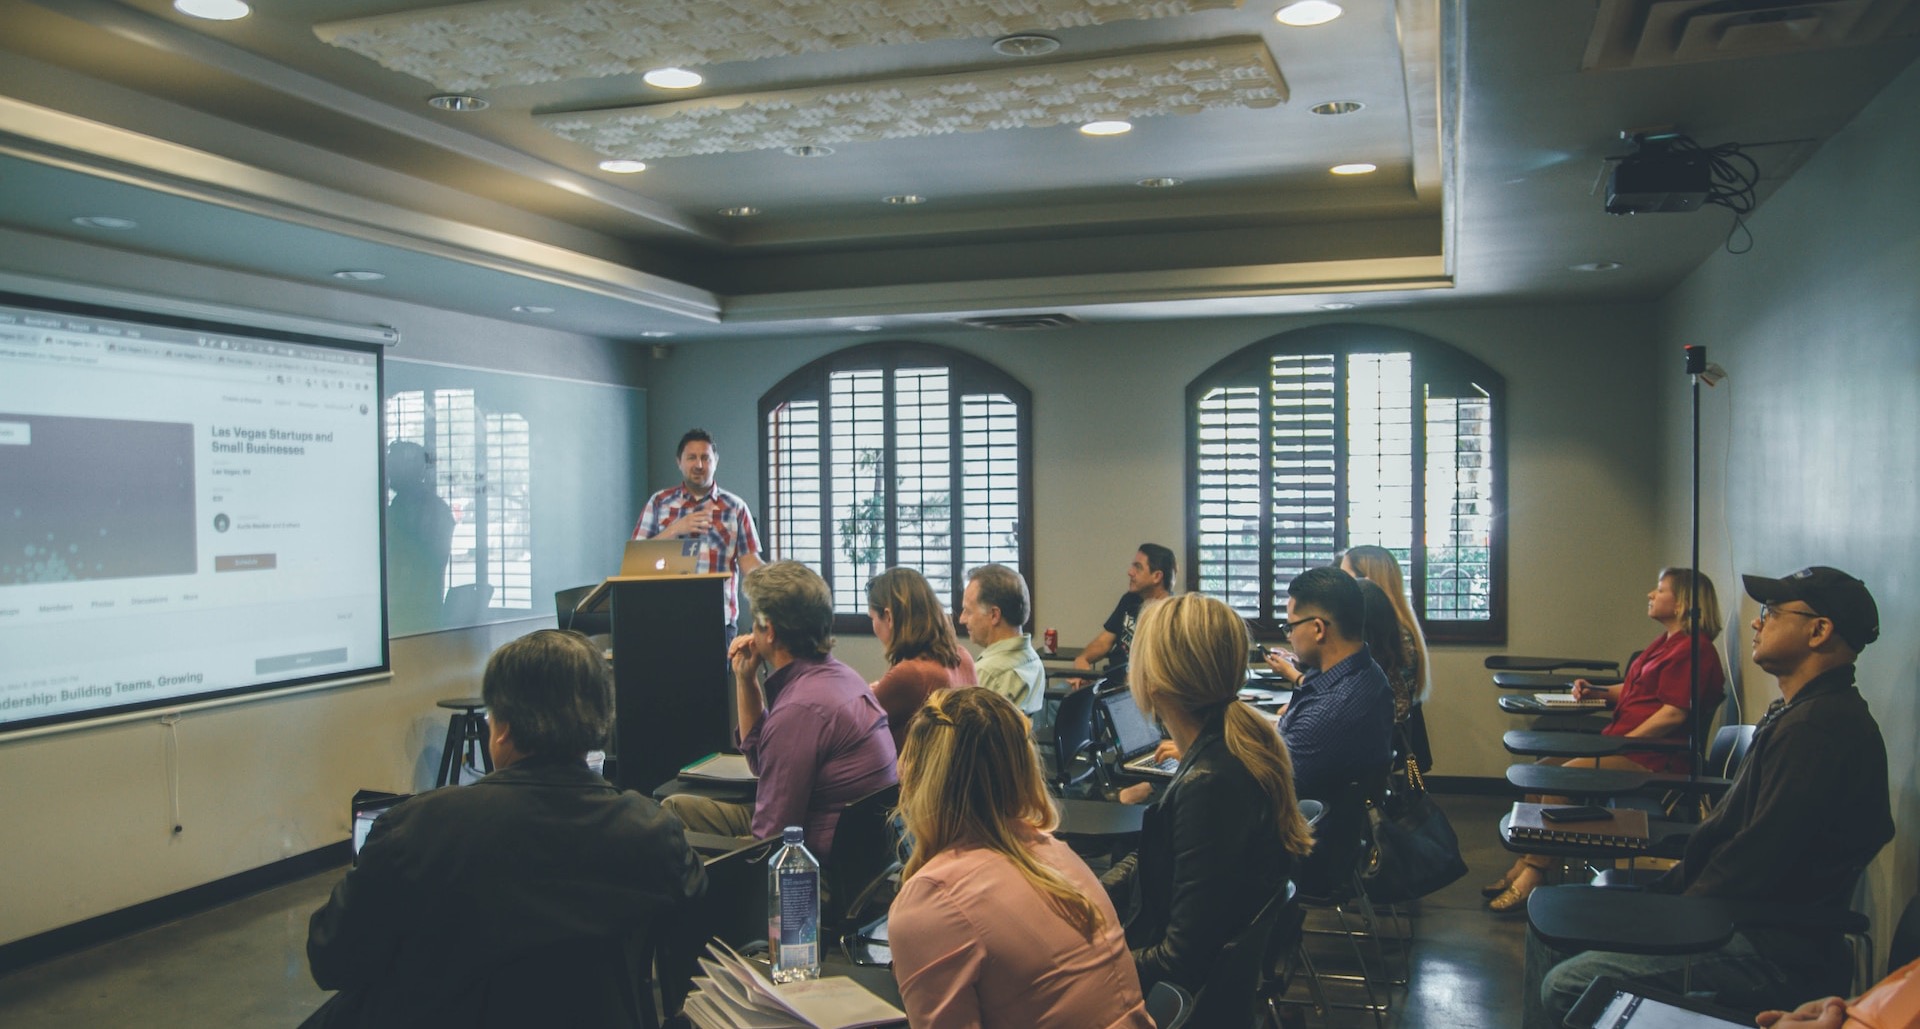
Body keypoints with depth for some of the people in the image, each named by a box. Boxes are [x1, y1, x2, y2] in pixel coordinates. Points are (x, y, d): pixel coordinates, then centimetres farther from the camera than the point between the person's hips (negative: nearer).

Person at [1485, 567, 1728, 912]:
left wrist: (1620, 743, -20)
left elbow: (1675, 713, -21)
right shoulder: (1666, 643, 20)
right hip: (1624, 744, 10)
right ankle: (1525, 864, -4)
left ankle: (1533, 875, -18)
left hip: (1649, 756, -10)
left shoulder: (1692, 648, -13)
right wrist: (1597, 691, 13)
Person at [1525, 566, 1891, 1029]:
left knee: (1566, 987, -20)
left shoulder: (1823, 726, -21)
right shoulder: (1796, 714, 15)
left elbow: (1757, 859, -24)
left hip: (1772, 951, -11)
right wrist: (1665, 891, 8)